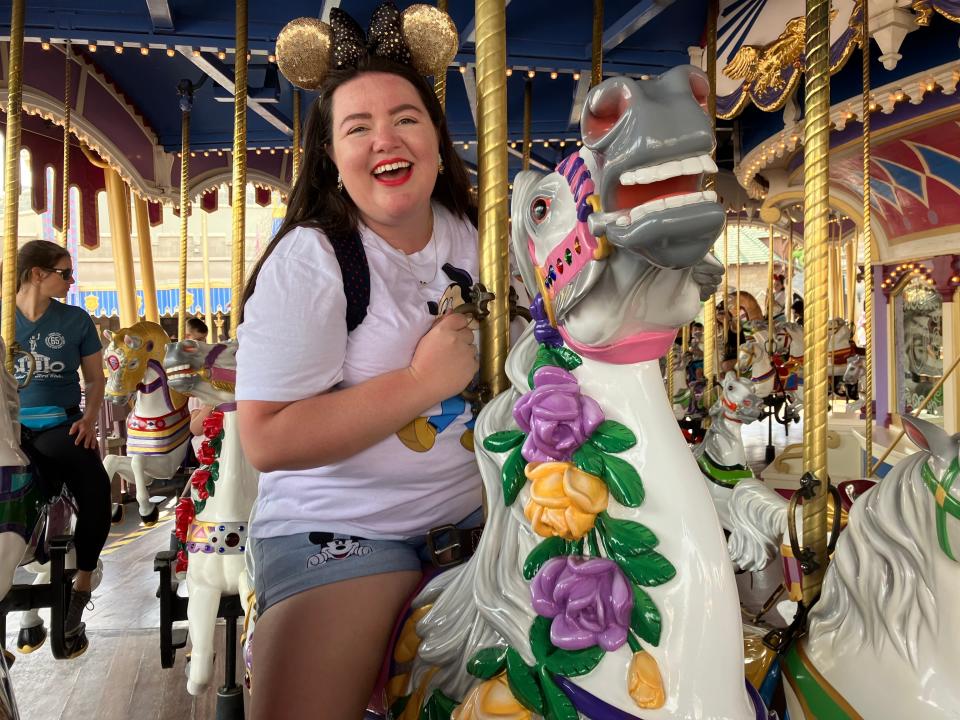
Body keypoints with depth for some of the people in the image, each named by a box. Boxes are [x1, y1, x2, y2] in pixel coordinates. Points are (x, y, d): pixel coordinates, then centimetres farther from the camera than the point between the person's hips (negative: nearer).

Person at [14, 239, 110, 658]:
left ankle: (81, 584, -2)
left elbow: (95, 378, 11)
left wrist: (89, 418, -5)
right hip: (14, 427, 0)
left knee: (96, 490, -20)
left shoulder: (76, 321, 5)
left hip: (61, 425, 0)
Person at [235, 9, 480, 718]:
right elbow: (268, 439, -20)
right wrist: (422, 381, -22)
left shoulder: (470, 238, 4)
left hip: (467, 510, 6)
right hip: (340, 528, -5)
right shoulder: (309, 260, -14)